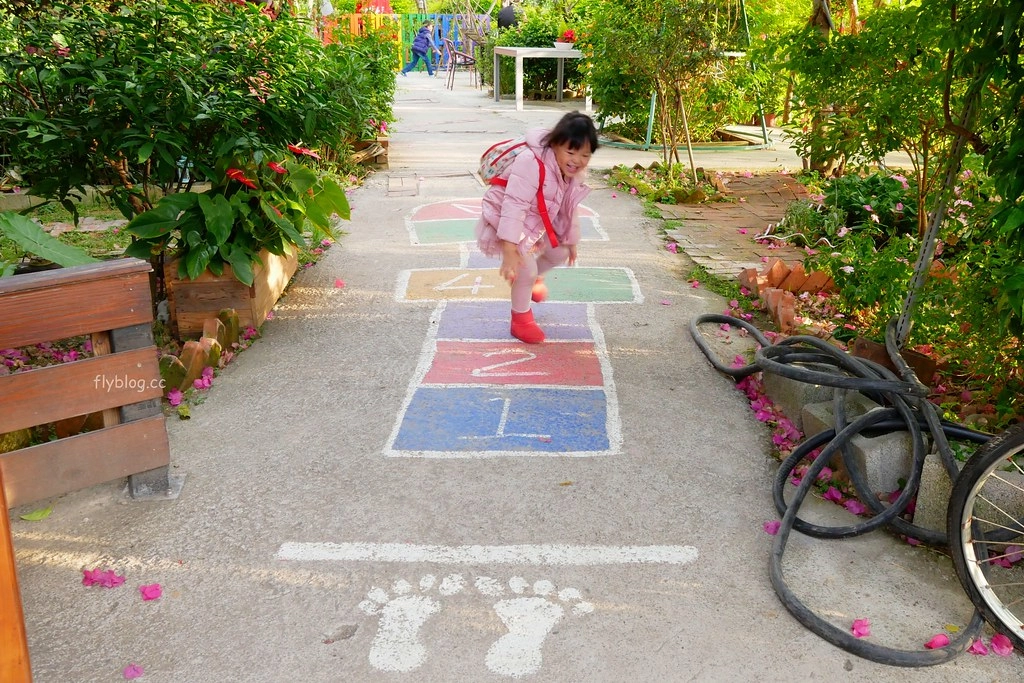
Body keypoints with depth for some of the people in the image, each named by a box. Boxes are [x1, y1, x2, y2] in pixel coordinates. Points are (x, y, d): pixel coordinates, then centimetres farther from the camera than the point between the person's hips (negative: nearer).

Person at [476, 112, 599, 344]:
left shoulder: (575, 173, -8)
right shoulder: (532, 163, -37)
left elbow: (568, 209, 9)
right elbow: (514, 206, -42)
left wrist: (570, 240, 18)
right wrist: (510, 250, -46)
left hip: (536, 220, 8)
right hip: (504, 219, -8)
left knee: (560, 253, 17)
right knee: (526, 269, -17)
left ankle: (535, 277, 49)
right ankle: (521, 319, 8)